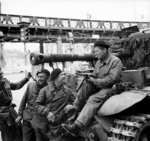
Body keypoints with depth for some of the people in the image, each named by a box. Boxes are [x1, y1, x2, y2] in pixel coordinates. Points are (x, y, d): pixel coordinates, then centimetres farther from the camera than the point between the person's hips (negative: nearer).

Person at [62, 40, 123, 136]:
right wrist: (90, 78, -5)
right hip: (98, 86, 8)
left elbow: (112, 79, -20)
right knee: (85, 87, -20)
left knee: (93, 99, -30)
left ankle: (77, 126, -39)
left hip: (111, 88, -8)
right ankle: (73, 113, -18)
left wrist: (95, 81, -17)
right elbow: (95, 77, 19)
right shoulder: (99, 62, 17)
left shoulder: (116, 61, -9)